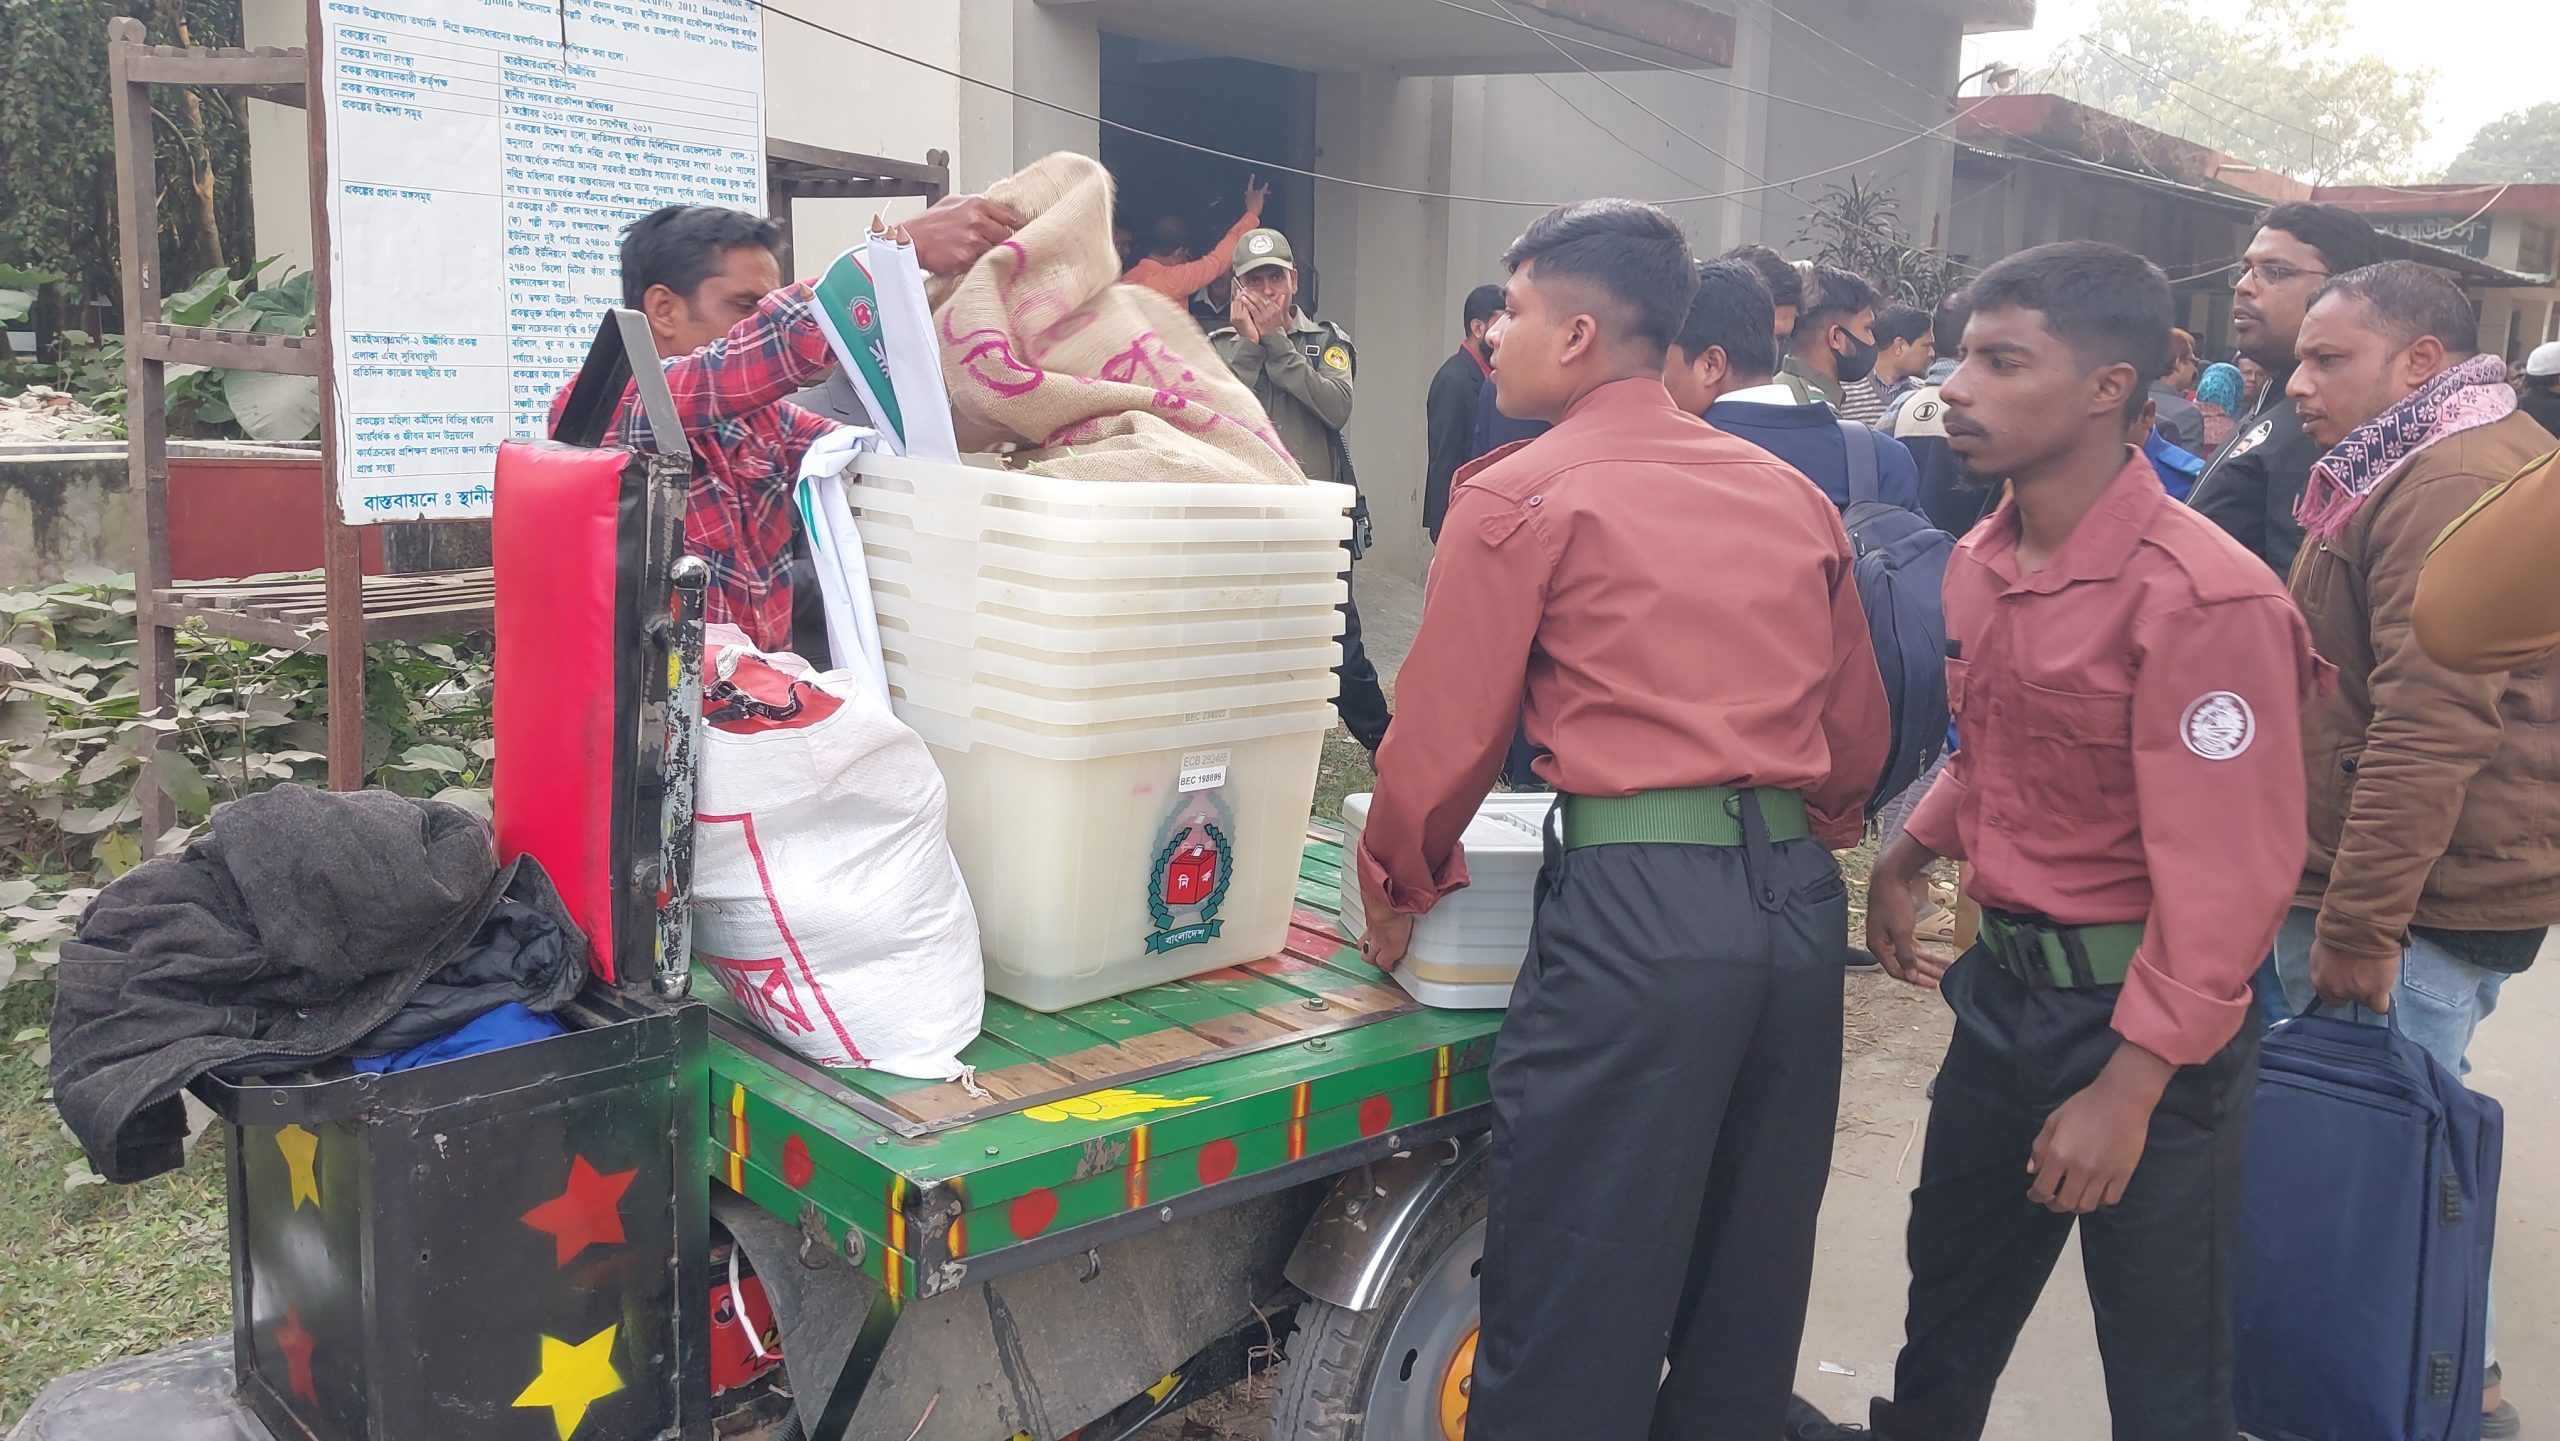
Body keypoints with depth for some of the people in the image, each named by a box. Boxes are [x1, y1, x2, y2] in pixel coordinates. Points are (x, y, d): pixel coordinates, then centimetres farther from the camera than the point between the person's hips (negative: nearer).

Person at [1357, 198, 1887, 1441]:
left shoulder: (1519, 495, -2)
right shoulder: (1792, 498, 15)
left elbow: (1446, 733, -1)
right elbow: (1859, 734, 18)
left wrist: (1397, 892, 14)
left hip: (1636, 907, -6)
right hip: (1800, 897, 7)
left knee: (1575, 1304, 3)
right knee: (1747, 1285, 19)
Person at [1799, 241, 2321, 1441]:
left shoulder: (2204, 598, -22)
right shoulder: (1980, 560, 3)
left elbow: (2226, 877, -23)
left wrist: (2130, 1087, -23)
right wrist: (1906, 857, 7)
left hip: (2138, 1017, -7)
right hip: (2003, 983, 7)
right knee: (1951, 1291, 22)